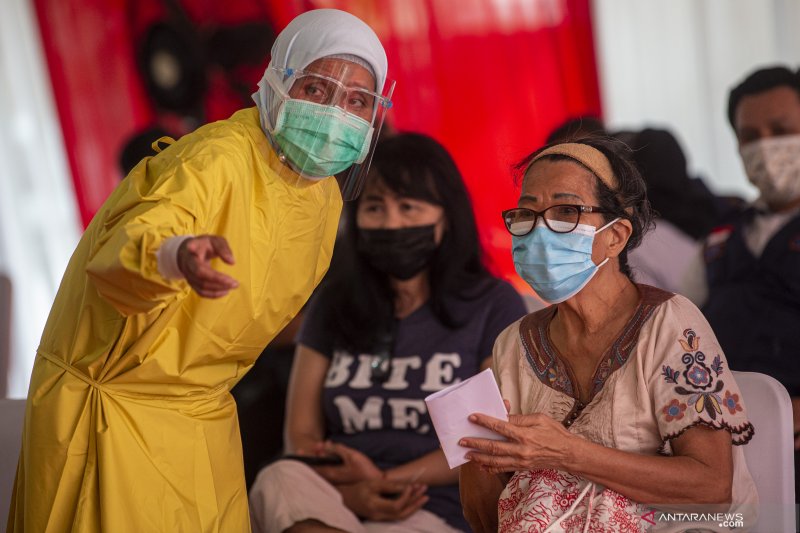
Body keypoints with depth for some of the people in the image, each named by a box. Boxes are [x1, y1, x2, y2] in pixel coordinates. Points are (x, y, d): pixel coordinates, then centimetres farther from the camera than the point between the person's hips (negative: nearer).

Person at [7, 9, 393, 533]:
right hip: (115, 404, -7)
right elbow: (114, 256, -37)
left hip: (205, 412, 7)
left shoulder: (327, 200, 2)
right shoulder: (217, 159, -23)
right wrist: (176, 256, -57)